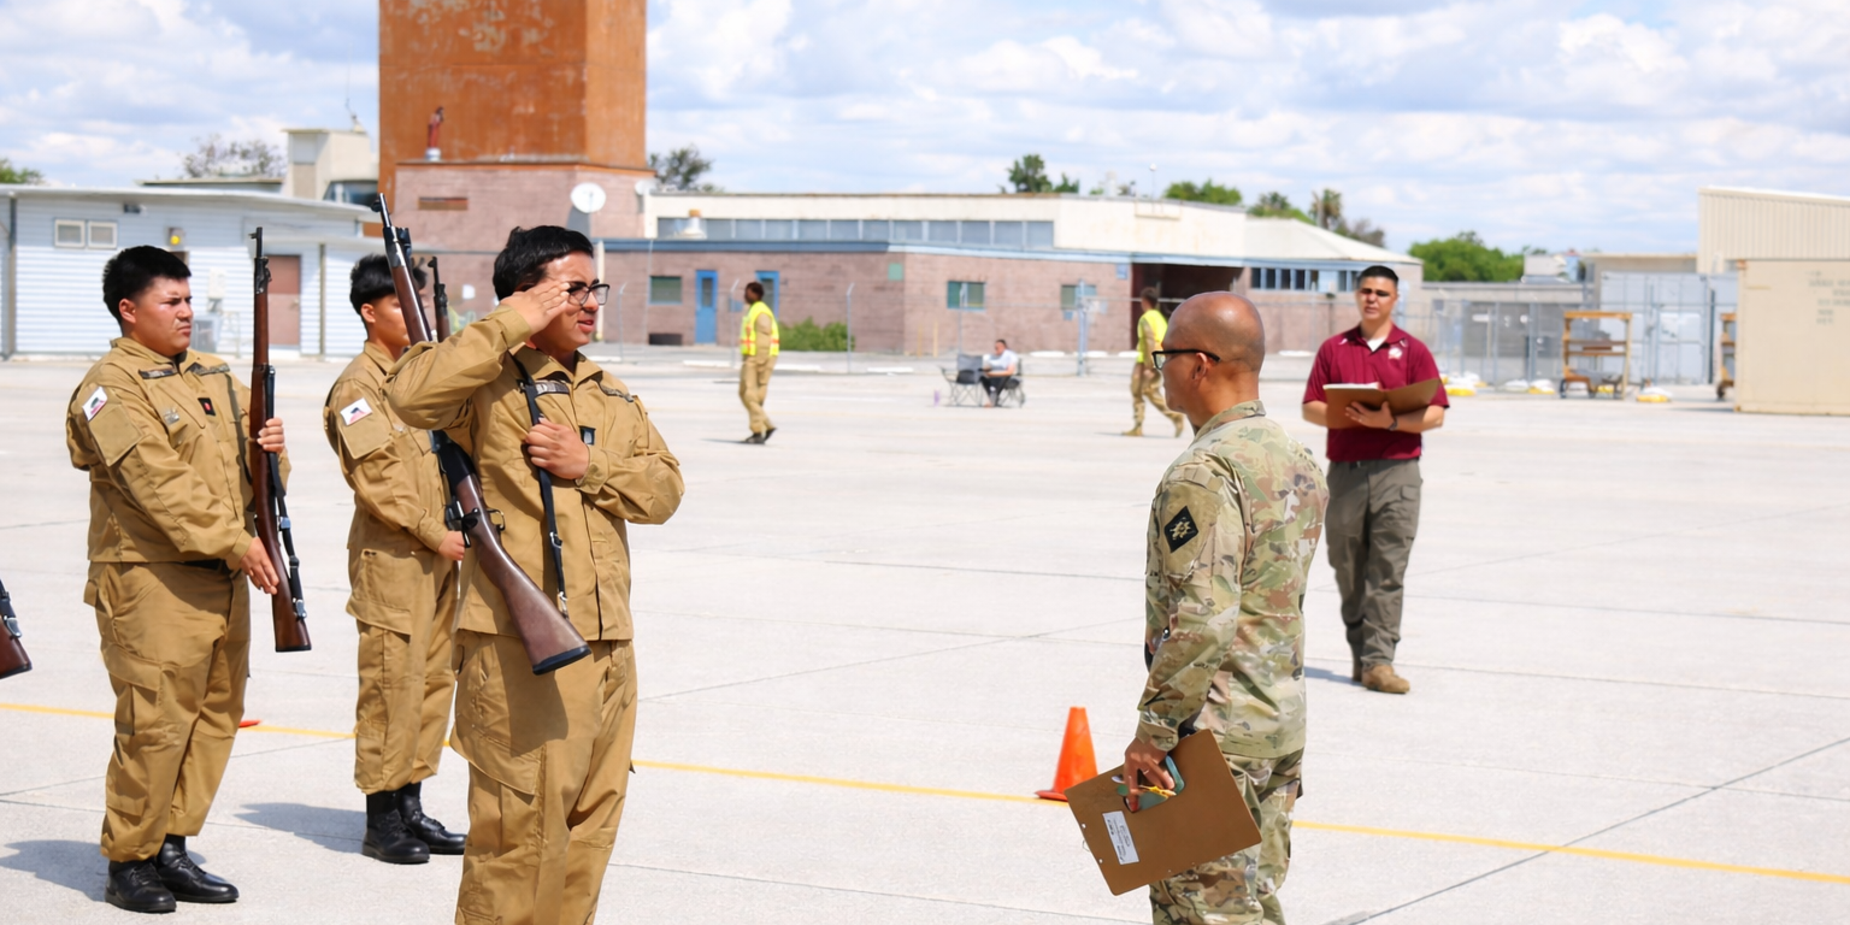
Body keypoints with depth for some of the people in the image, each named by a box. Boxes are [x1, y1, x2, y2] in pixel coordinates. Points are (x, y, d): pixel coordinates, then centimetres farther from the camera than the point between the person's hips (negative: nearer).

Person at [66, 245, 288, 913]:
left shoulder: (215, 376, 16)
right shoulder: (111, 388, -8)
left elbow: (248, 461, 20)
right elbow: (159, 484, -17)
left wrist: (270, 448, -4)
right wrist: (235, 543, -21)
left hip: (224, 580, 8)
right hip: (152, 582, -8)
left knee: (216, 717, 10)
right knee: (155, 724, -7)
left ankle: (171, 846, 20)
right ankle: (128, 861, 5)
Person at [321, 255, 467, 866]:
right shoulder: (357, 386, -10)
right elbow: (375, 480, -16)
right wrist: (434, 535, -17)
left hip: (441, 553, 8)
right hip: (392, 559, -8)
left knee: (432, 679, 10)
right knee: (392, 684, -5)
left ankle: (411, 808, 18)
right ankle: (381, 821, 2)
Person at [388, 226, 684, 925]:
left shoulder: (613, 395, 19)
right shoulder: (489, 383, -5)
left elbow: (663, 488, 11)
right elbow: (412, 395, -26)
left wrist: (589, 466, -7)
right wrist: (508, 327, -19)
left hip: (608, 645, 8)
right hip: (520, 648, -8)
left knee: (591, 824, 15)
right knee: (522, 829, -6)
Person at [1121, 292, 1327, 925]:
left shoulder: (1203, 474, -20)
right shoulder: (1298, 461, 10)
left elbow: (1202, 620, -26)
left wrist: (1152, 730, -19)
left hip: (1214, 734, -9)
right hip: (1283, 726, 9)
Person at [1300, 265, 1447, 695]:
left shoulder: (1413, 351, 6)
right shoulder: (1334, 349, 12)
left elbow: (1435, 414, 0)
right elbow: (1310, 408, 8)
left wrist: (1391, 421, -16)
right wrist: (1344, 415, -11)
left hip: (1396, 470, -2)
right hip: (1344, 469, 2)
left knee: (1387, 570, -6)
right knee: (1347, 566, 6)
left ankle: (1378, 660, -7)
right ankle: (1359, 647, 21)